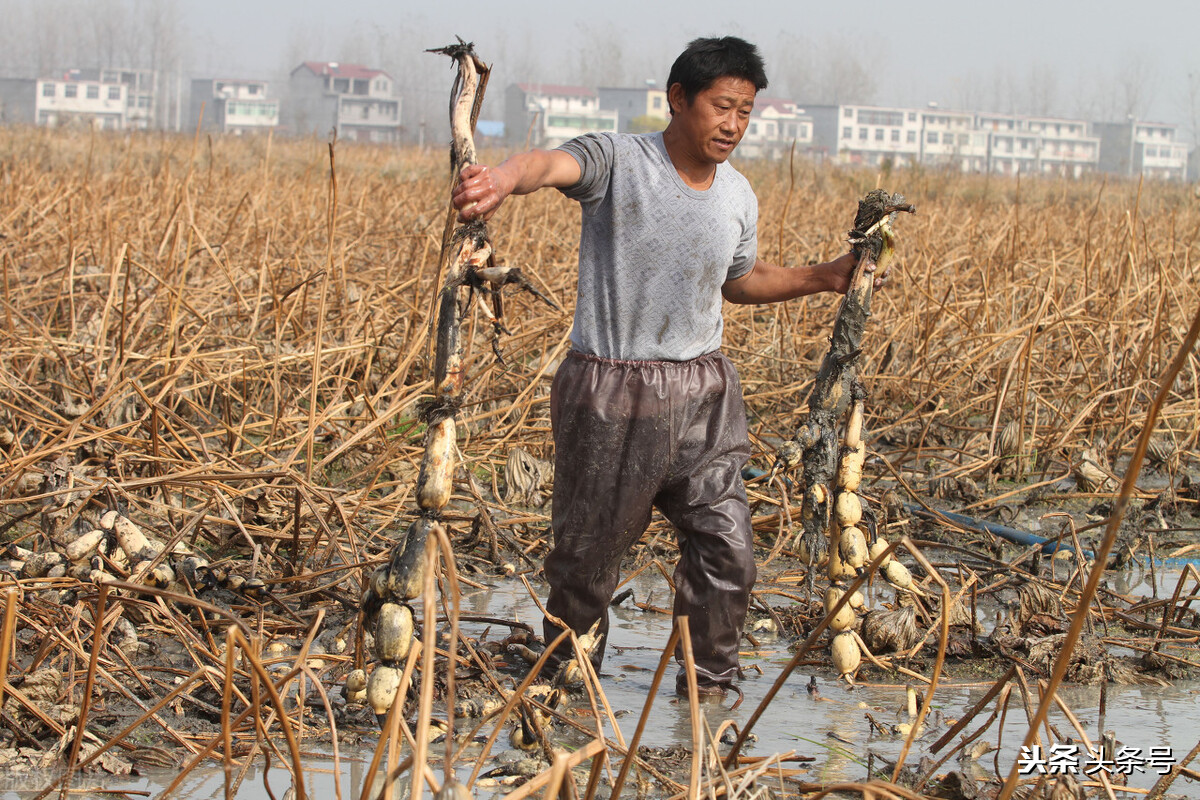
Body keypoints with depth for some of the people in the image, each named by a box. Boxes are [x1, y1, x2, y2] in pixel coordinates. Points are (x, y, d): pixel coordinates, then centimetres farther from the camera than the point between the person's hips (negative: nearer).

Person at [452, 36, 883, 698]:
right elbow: (554, 164, -36)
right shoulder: (617, 161, -13)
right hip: (611, 393, -4)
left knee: (727, 550, 2)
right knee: (589, 549, 9)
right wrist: (503, 179, -59)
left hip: (703, 393, 5)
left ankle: (710, 687, 22)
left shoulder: (737, 195, 5)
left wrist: (821, 278, 10)